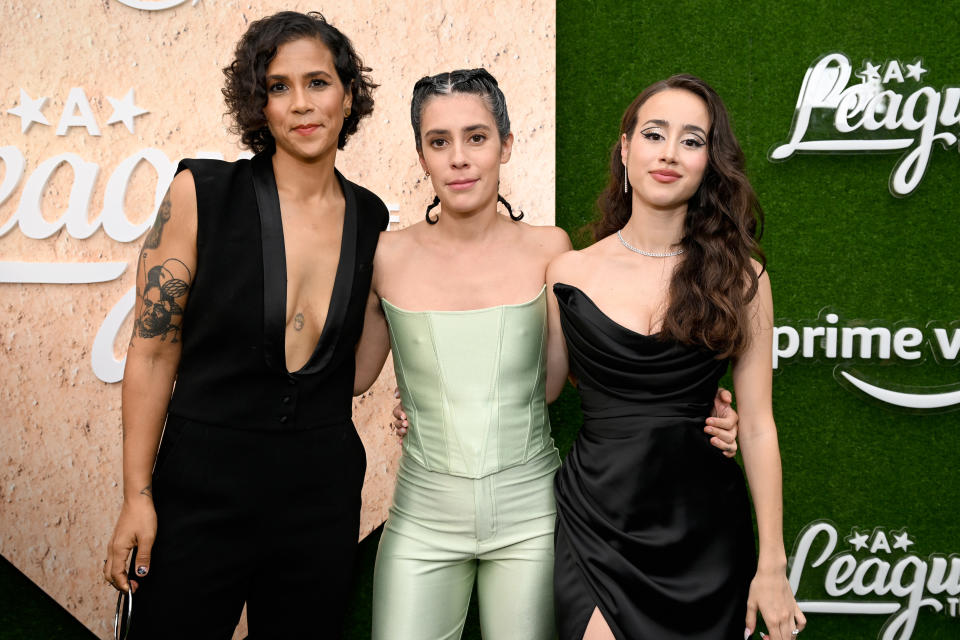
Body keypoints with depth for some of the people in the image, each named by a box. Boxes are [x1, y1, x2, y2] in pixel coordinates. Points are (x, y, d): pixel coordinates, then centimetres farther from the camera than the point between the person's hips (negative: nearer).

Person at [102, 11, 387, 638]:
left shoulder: (371, 219, 2)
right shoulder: (203, 193, -9)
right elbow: (153, 350, -7)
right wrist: (137, 496, -8)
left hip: (323, 491, 3)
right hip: (204, 483, -3)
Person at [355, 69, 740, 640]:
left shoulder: (547, 248, -4)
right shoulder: (387, 257, -3)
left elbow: (550, 382, 4)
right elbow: (352, 374, 8)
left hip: (528, 512, 0)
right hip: (425, 513, 0)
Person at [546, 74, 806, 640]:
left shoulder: (739, 276, 0)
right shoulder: (569, 273, 0)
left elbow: (757, 424, -1)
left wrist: (772, 567, -1)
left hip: (705, 530, 1)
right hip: (595, 523, 0)